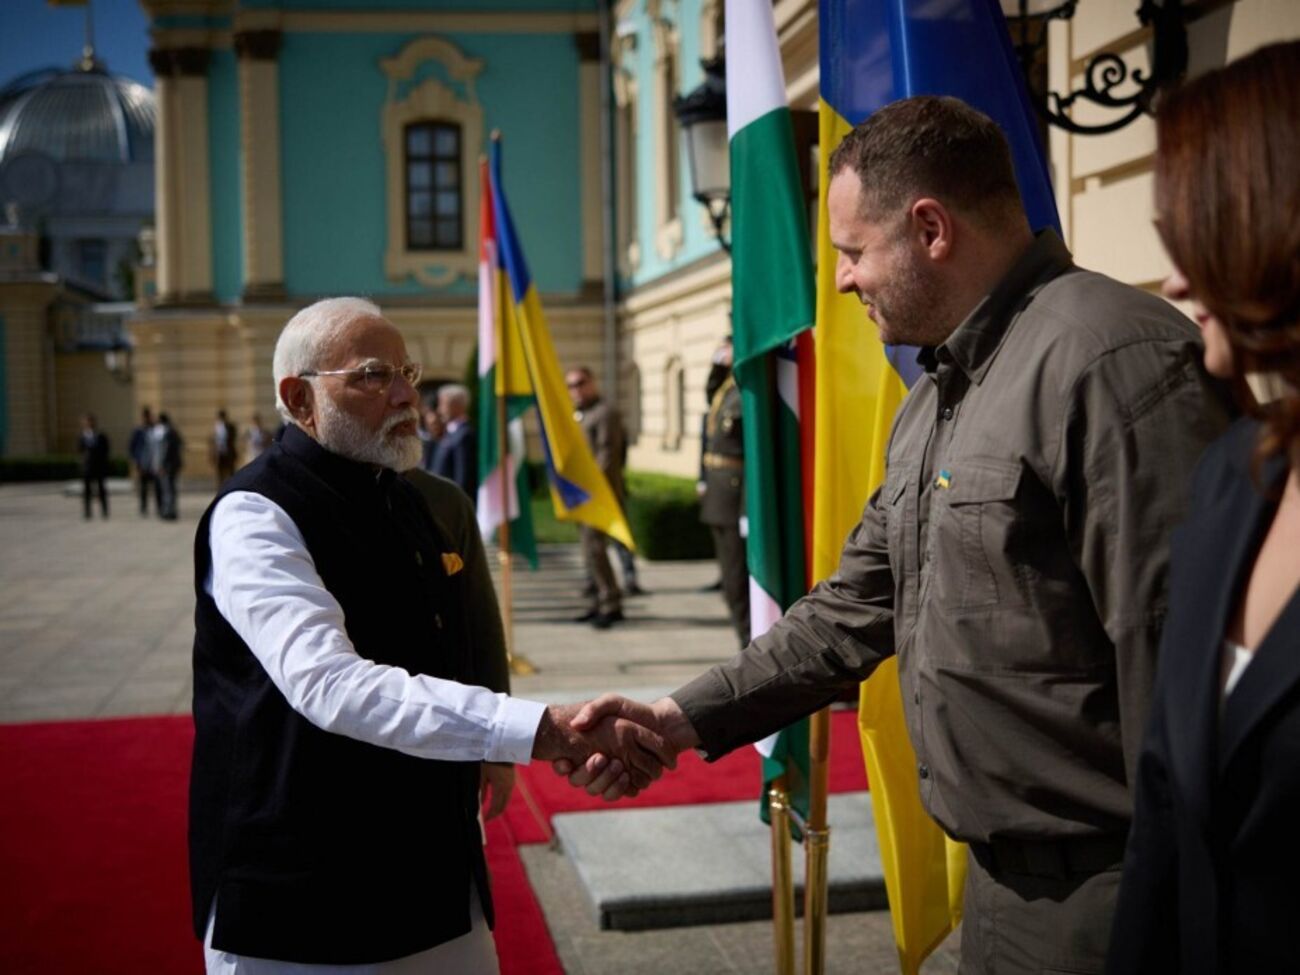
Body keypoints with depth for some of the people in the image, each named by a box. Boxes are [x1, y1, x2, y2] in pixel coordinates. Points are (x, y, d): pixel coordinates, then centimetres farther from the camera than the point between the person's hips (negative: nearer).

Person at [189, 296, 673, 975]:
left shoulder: (439, 507, 6)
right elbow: (328, 684, -32)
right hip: (300, 908, -6)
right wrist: (541, 729, -38)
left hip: (438, 875, 6)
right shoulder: (254, 516, -17)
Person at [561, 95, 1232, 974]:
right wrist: (686, 718, 9)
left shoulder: (1110, 358, -20)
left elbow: (1178, 659, -24)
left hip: (1099, 893, -9)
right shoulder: (933, 402, 13)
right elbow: (857, 608, 15)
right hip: (1002, 874, 9)